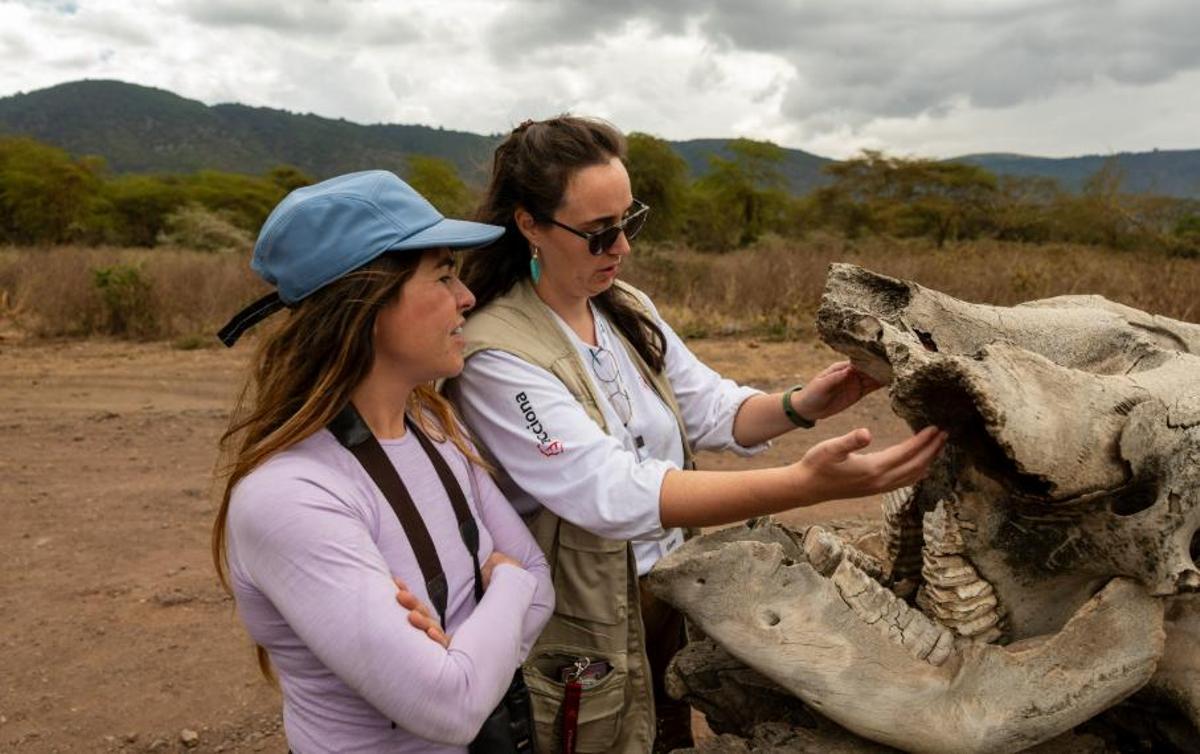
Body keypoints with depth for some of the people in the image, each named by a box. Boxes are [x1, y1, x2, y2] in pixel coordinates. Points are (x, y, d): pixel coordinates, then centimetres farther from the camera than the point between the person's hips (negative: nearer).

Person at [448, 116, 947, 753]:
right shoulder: (496, 357, -25)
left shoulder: (627, 308, 0)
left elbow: (708, 408, 3)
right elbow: (615, 492, -34)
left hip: (671, 594, 7)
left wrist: (798, 407, -19)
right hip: (584, 636, -6)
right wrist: (808, 484, -43)